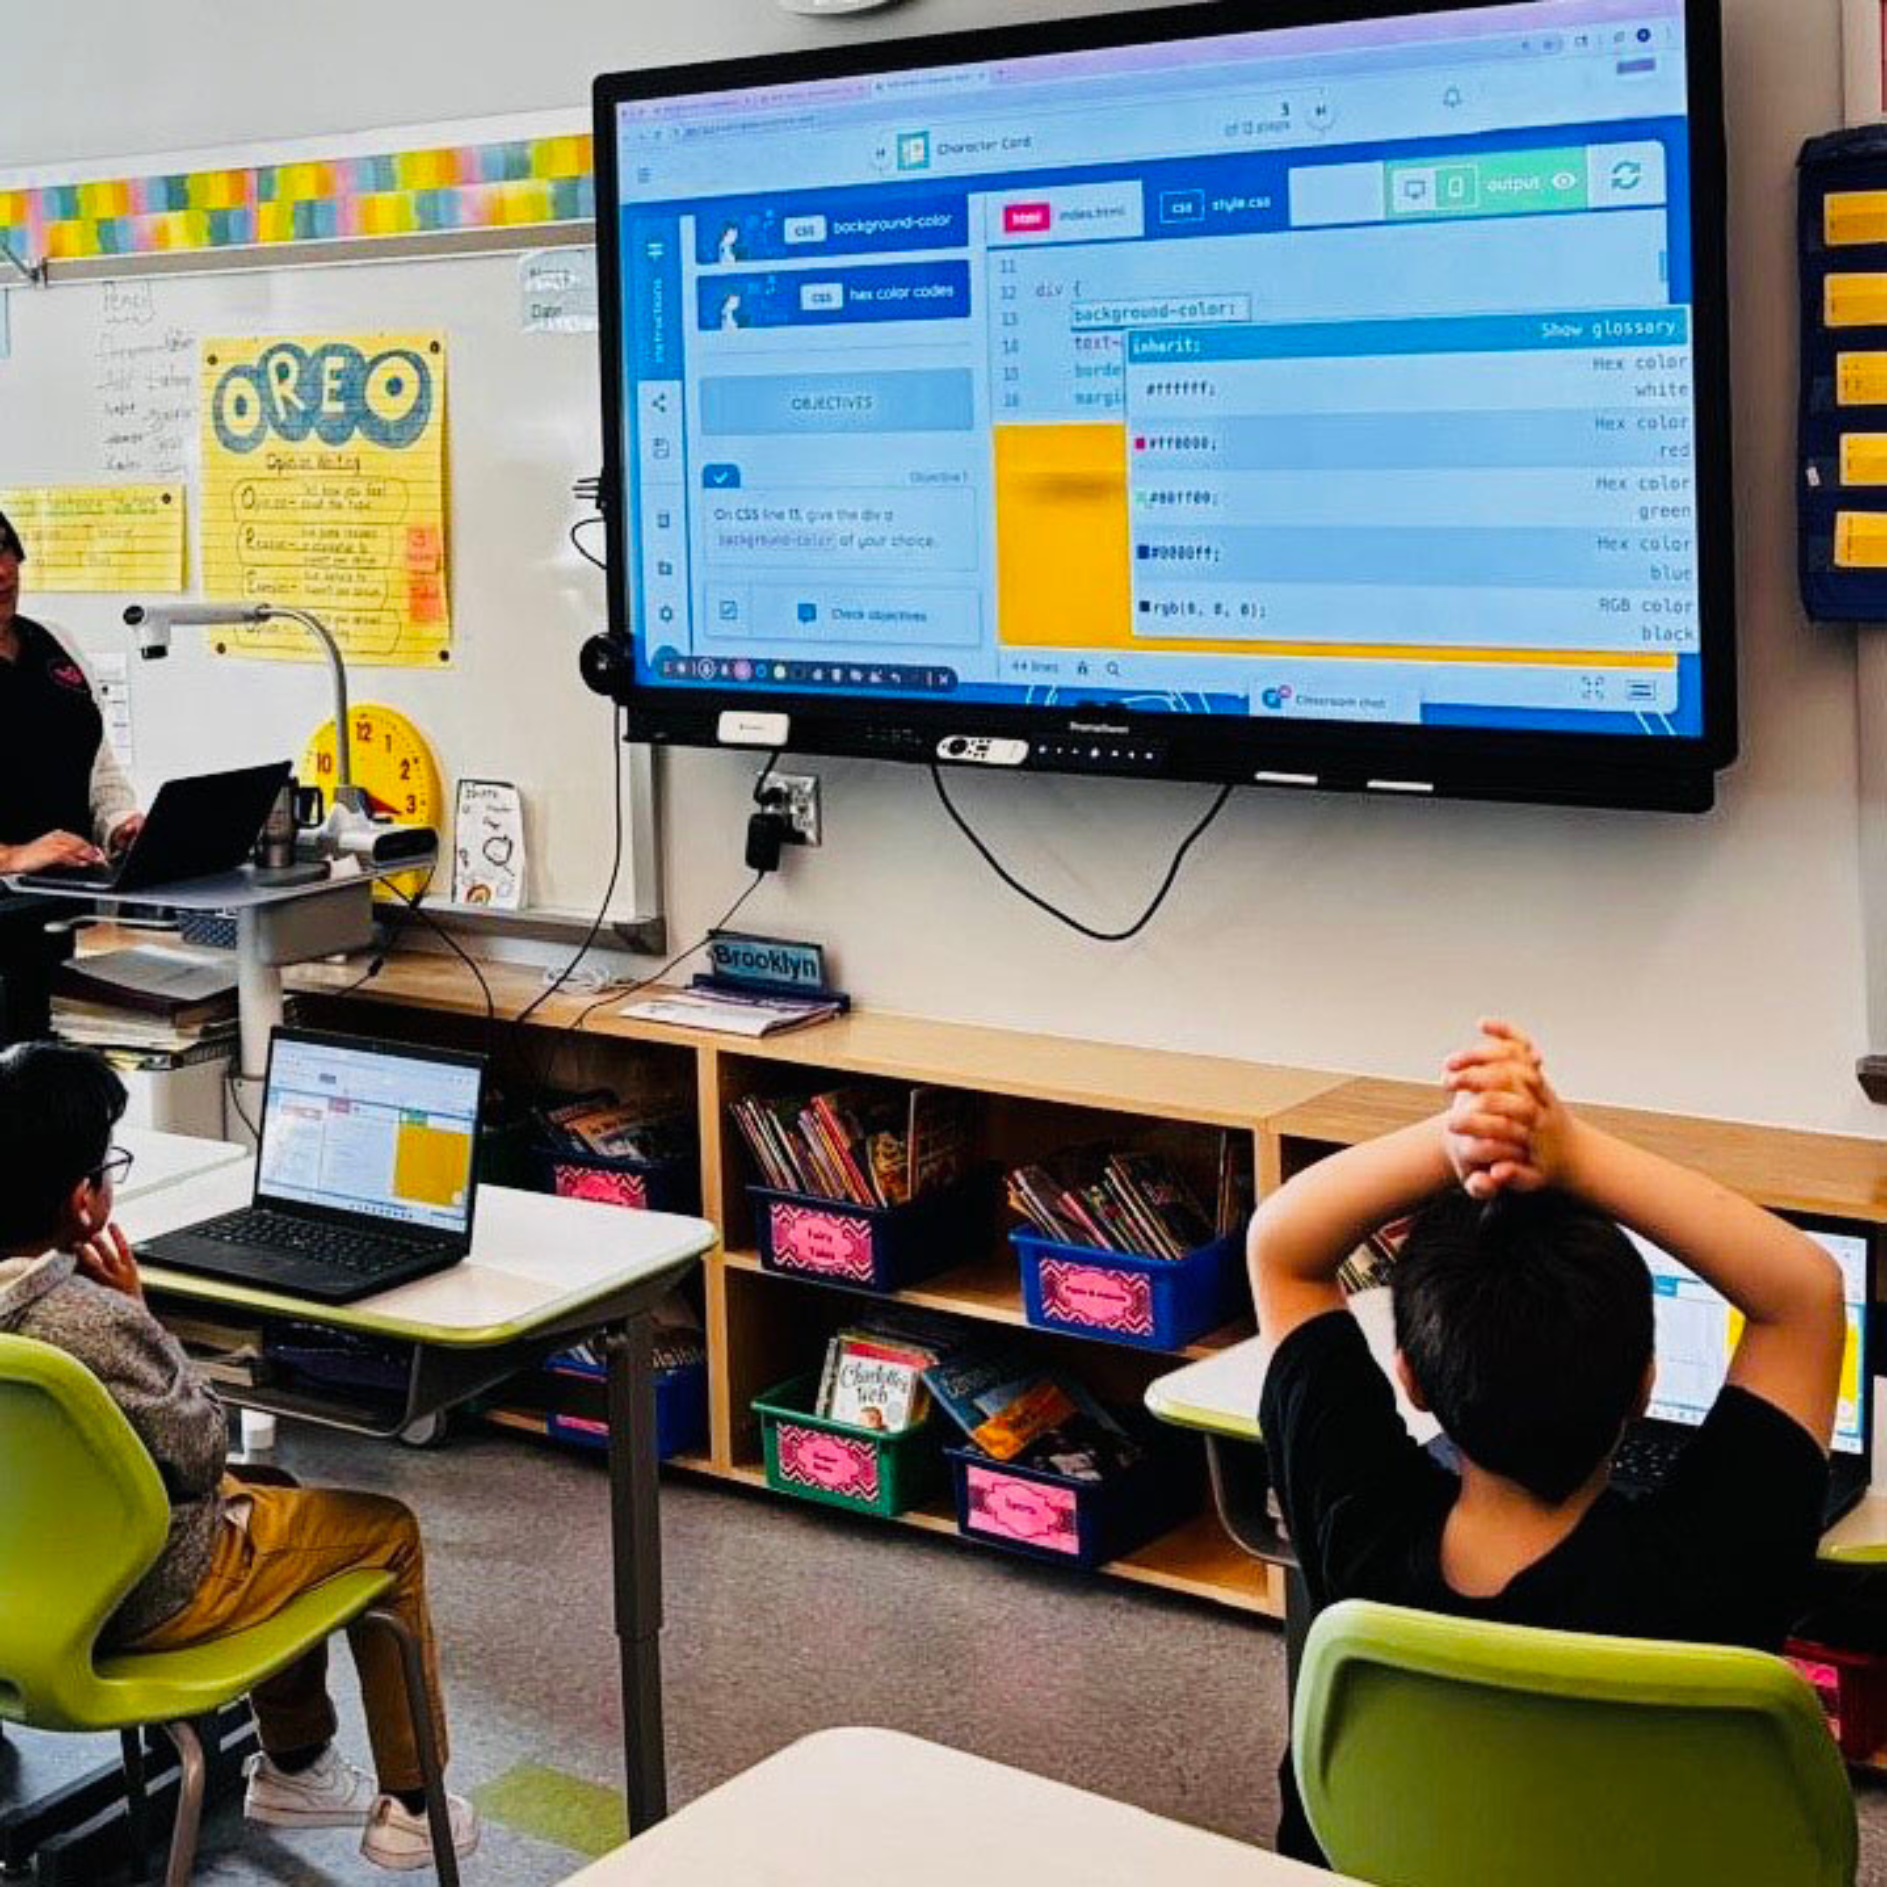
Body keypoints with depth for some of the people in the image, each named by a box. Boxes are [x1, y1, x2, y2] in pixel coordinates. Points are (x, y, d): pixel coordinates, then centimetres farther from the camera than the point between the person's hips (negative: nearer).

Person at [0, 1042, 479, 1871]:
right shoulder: (93, 1321, -35)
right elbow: (203, 1452, -19)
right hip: (141, 1598, -8)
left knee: (270, 1496, 32)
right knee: (389, 1532, 12)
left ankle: (295, 1767, 40)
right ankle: (411, 1804, 24)